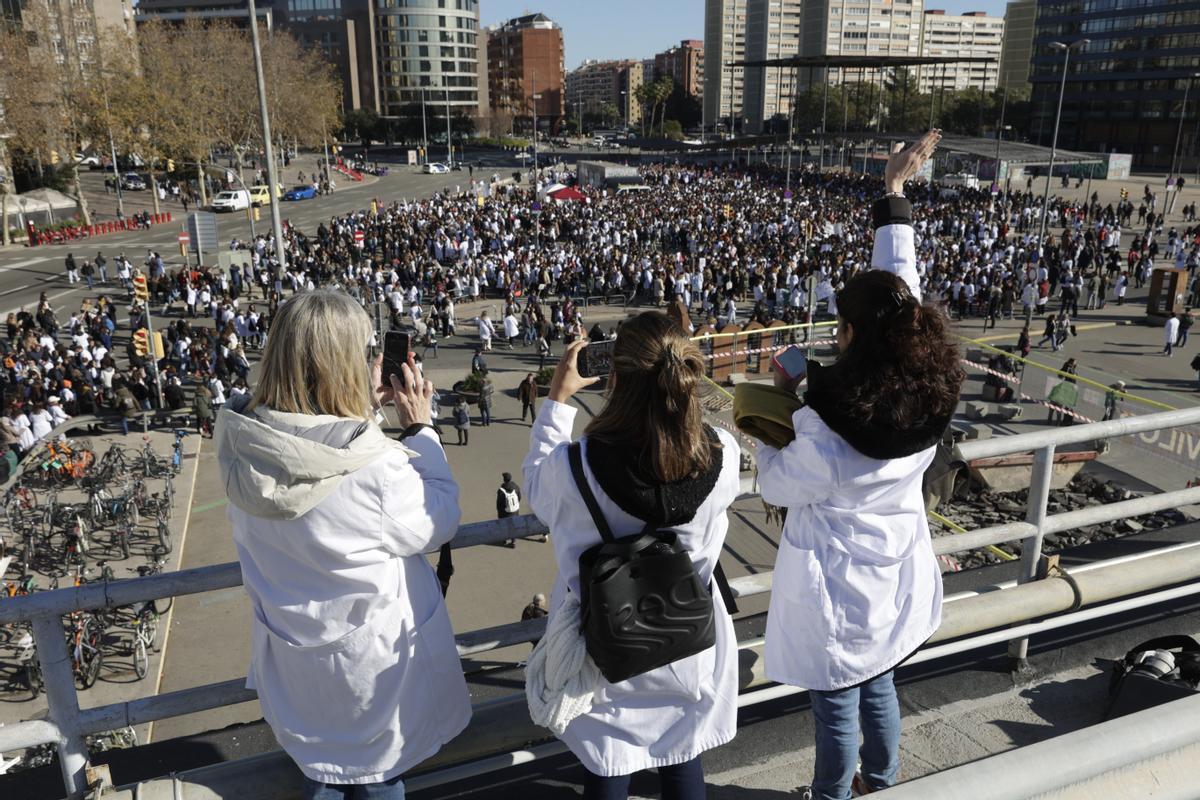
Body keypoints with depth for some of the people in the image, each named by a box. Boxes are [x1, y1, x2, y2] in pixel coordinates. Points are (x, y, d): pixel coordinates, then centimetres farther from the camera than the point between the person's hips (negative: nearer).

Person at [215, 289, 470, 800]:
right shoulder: (378, 469, -38)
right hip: (373, 663, -4)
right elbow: (439, 523, -18)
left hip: (291, 653, 5)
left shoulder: (241, 442, -20)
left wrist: (364, 411, -4)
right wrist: (420, 428, -13)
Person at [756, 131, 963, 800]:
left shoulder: (824, 427, -33)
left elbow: (776, 487, -14)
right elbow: (902, 284, -6)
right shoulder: (931, 393, -17)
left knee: (837, 706, 17)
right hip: (898, 576, 6)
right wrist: (895, 192, 3)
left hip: (837, 586, -6)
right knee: (879, 687, 29)